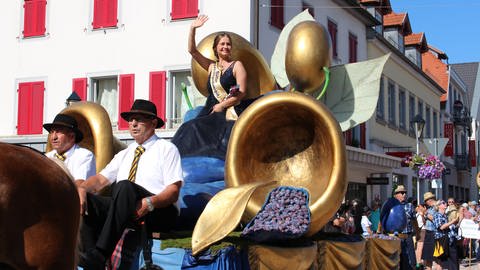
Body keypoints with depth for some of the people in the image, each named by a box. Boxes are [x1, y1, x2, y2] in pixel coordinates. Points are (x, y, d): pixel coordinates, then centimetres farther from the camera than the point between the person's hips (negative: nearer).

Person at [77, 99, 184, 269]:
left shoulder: (166, 149, 7)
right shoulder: (124, 154, 25)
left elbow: (174, 191, -5)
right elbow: (101, 179, 12)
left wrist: (150, 202, -25)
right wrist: (81, 188, -11)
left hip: (159, 213, -5)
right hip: (125, 210, 6)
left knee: (125, 186, -35)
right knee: (85, 199, -19)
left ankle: (99, 256, -42)